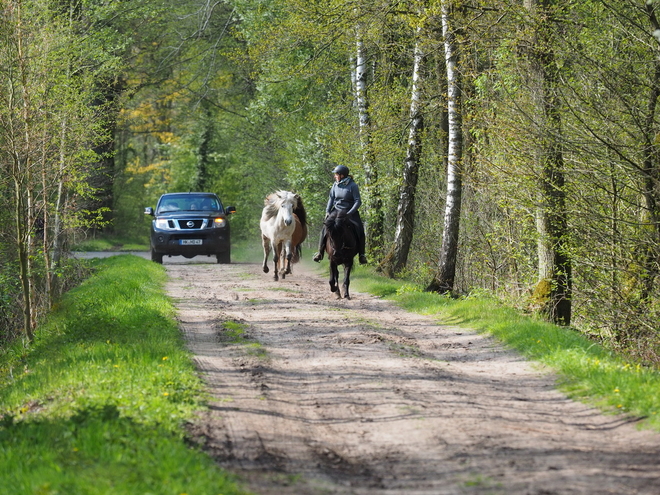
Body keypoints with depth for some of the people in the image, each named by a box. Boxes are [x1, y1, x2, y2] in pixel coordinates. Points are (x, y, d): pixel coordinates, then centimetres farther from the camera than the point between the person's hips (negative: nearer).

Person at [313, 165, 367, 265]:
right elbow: (331, 198, 11)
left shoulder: (353, 186, -12)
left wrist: (349, 213, -23)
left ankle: (361, 254, -15)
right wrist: (327, 211, -2)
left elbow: (358, 201, -14)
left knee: (359, 230, -21)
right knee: (325, 229, -11)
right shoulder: (335, 185, 2)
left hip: (350, 212, -4)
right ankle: (320, 252, -3)